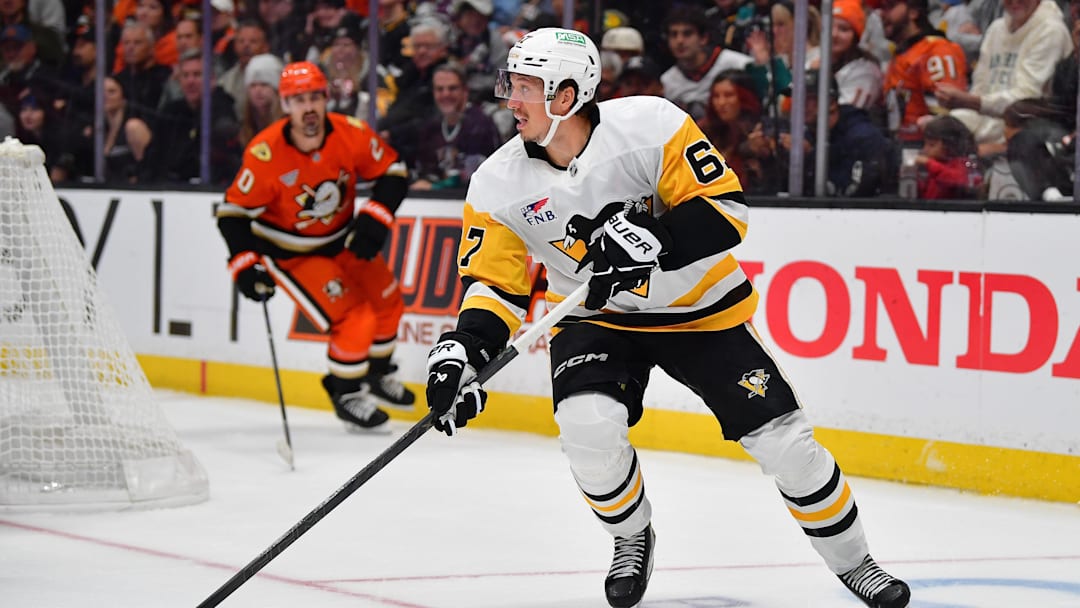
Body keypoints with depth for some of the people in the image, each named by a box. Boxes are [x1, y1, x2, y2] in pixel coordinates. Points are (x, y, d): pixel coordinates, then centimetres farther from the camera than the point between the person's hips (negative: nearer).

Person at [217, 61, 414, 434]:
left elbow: (392, 171, -5)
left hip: (341, 240, 6)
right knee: (354, 319, -15)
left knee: (386, 300, 16)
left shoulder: (351, 134, -19)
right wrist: (245, 264, -28)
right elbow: (234, 212, -20)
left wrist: (375, 219, -17)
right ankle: (345, 395, 10)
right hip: (290, 253, -6)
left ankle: (376, 375, 43)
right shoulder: (265, 154, -29)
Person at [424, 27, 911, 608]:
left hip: (699, 308, -1)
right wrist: (462, 351, -27)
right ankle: (631, 538, 5)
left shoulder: (652, 125, -24)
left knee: (784, 440, -5)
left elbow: (726, 209, -23)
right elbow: (495, 284, -10)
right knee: (588, 426, -27)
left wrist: (655, 237, -38)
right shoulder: (499, 185, -14)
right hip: (593, 318, 2)